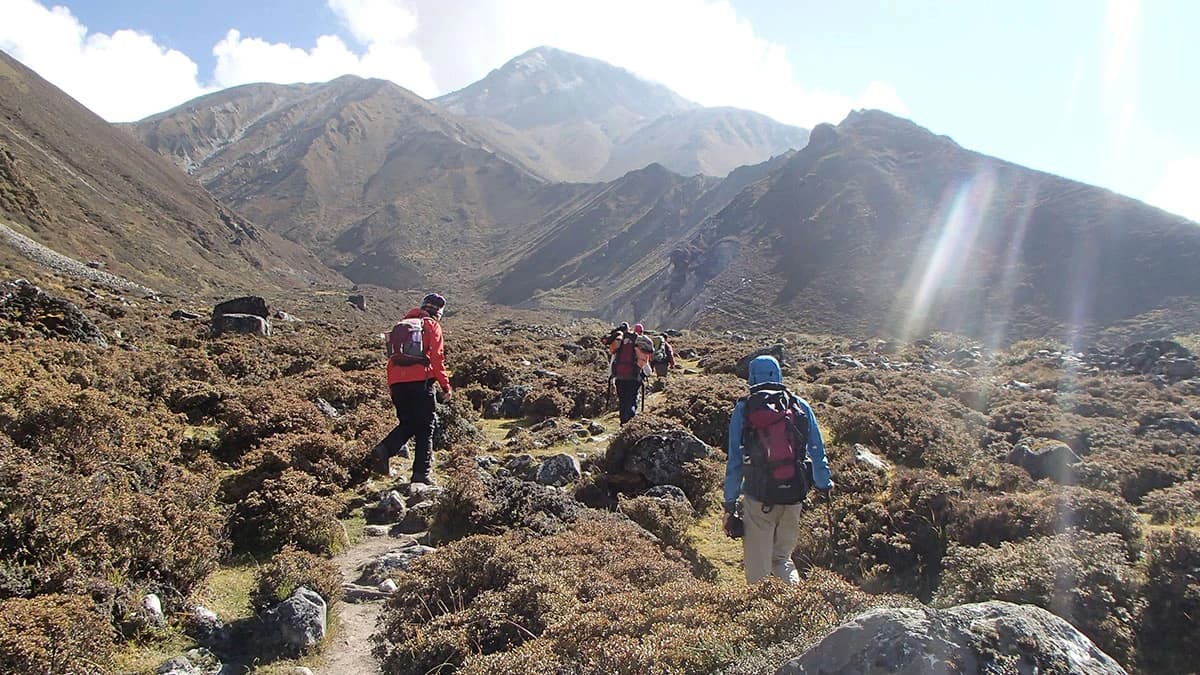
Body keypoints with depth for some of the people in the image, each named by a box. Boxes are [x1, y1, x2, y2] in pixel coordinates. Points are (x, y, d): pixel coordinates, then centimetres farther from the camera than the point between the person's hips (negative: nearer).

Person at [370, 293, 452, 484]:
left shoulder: (401, 325, 20)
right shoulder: (432, 325, 3)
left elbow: (392, 356, 17)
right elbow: (436, 358, -5)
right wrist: (445, 385, -1)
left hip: (397, 382, 5)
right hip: (420, 381, -5)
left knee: (407, 424, 16)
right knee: (425, 427, 4)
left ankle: (383, 450, -9)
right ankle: (421, 473, 1)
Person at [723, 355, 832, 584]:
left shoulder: (743, 410, -3)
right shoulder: (800, 406, 1)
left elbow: (734, 461, -3)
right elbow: (817, 451, 7)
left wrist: (729, 505, 3)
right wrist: (824, 485, 24)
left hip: (758, 497, -2)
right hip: (794, 496, 2)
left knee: (758, 568, 9)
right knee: (783, 555, 23)